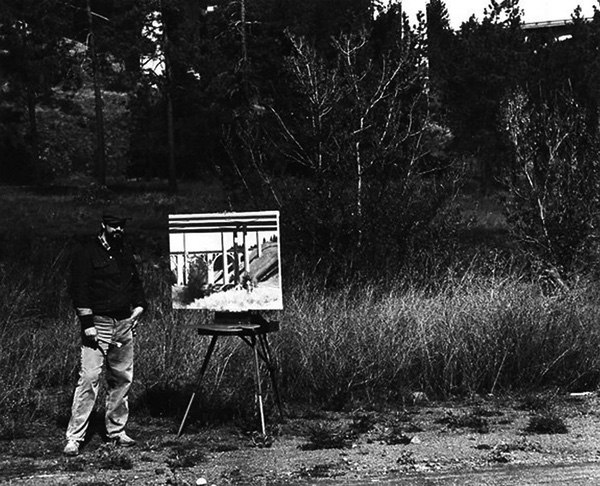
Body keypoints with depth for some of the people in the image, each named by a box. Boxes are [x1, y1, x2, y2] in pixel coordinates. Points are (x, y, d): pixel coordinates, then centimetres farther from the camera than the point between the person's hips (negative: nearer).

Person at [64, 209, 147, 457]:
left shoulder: (125, 251, 16)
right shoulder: (86, 251, -6)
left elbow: (135, 282, 26)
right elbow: (79, 288, -11)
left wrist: (139, 305, 9)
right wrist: (87, 323, -16)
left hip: (124, 323, 7)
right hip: (98, 324, -7)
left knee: (122, 378, 10)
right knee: (89, 377, -12)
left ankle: (116, 431, 22)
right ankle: (74, 437, -8)